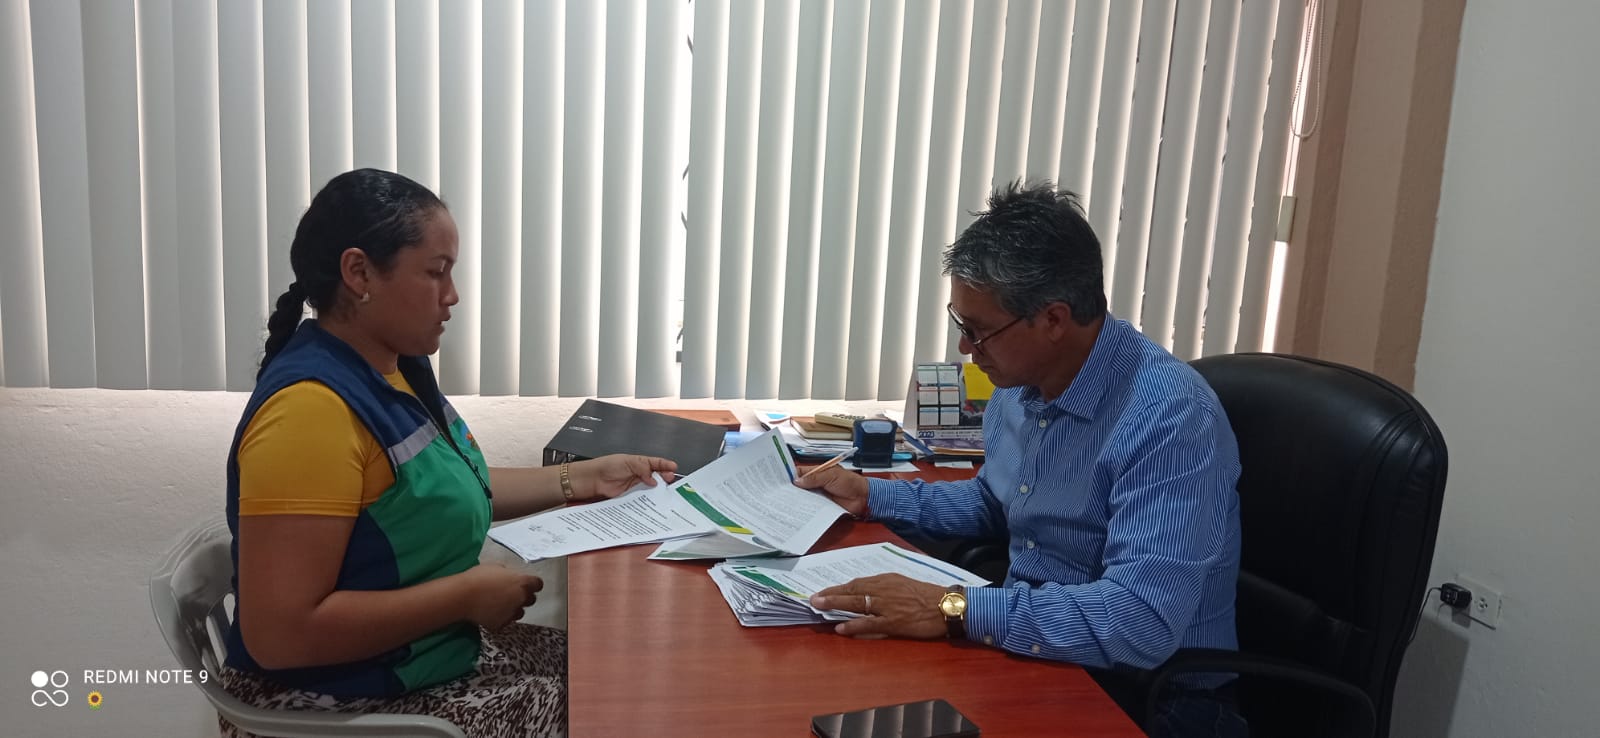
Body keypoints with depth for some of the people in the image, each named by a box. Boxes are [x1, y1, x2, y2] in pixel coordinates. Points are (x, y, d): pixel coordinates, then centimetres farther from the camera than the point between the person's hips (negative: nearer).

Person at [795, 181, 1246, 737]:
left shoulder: (1168, 419, -26)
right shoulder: (1019, 383, 0)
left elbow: (1142, 619, -35)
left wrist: (956, 609, -35)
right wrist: (872, 495, 10)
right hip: (1028, 642, 7)